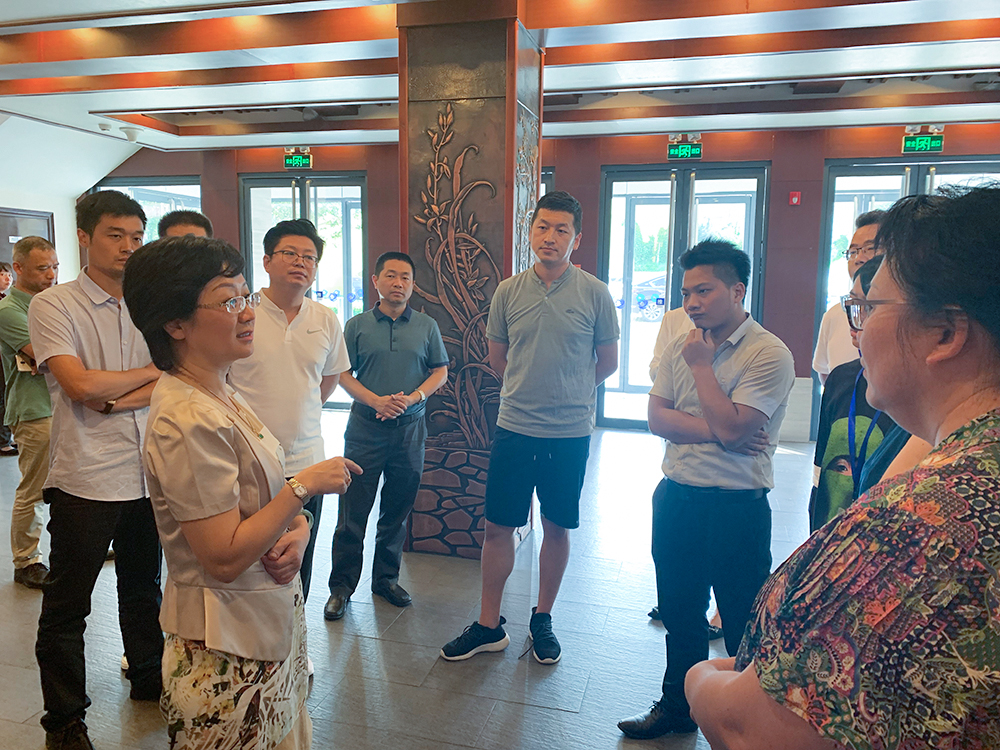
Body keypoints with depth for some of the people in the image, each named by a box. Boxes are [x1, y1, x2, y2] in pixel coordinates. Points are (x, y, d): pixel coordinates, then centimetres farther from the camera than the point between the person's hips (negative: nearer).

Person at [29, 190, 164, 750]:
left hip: (149, 473, 5)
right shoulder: (53, 305, -6)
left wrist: (120, 398, -15)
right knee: (67, 606, 9)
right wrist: (150, 373, -6)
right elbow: (78, 384, -17)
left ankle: (149, 679, 39)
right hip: (84, 478, -4)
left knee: (144, 588, 20)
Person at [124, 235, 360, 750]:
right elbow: (225, 558, -25)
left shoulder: (222, 397, 5)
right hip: (227, 652, -9)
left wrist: (297, 530, -7)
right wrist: (303, 486, -19)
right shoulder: (188, 420, -26)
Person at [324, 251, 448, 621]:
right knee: (353, 511, 1)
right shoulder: (357, 326, 2)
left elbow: (440, 372, 6)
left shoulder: (426, 326, 6)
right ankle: (341, 585, 14)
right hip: (365, 427, -1)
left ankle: (386, 578, 27)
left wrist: (412, 397, -11)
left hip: (410, 428, 2)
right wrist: (376, 400, -15)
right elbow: (343, 374, 0)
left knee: (397, 510, 11)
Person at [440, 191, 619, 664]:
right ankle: (489, 625, 22)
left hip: (570, 433, -1)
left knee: (557, 528, 12)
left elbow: (608, 362, 6)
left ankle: (542, 619, 31)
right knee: (498, 527, 6)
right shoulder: (508, 292, 0)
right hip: (514, 429, 1)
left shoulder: (594, 294, -5)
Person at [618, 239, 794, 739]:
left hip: (737, 508, -6)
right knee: (680, 615, 20)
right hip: (676, 498, 6)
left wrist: (702, 365, -13)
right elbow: (657, 418, -2)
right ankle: (677, 707, 40)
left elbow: (729, 426, -22)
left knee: (745, 626, 10)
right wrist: (717, 432, -16)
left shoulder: (769, 354, -13)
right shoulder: (680, 348, 7)